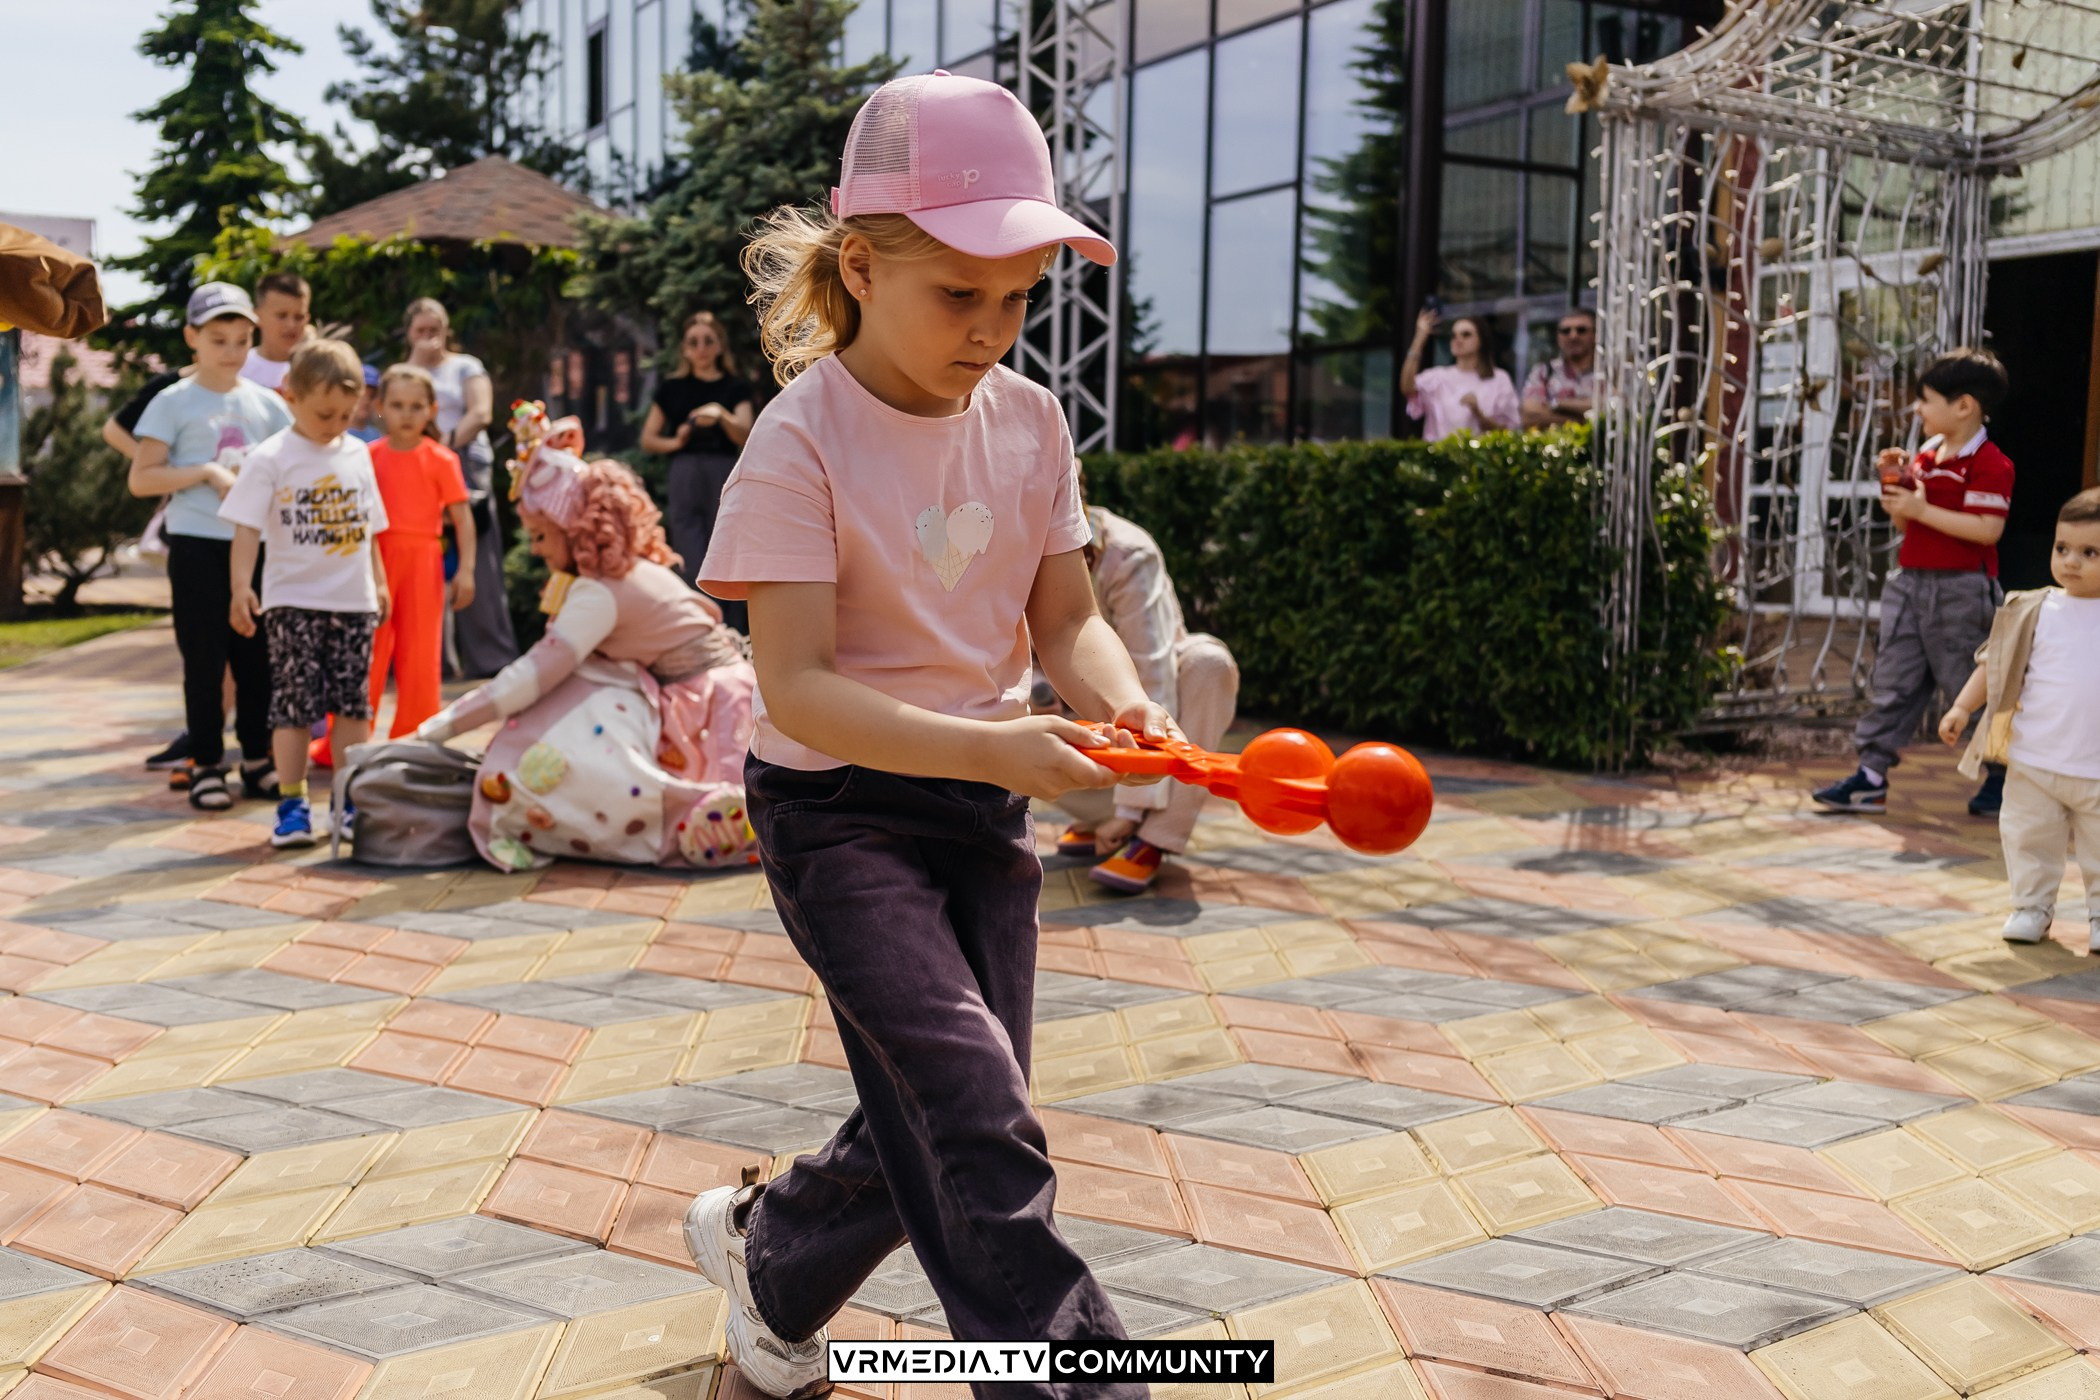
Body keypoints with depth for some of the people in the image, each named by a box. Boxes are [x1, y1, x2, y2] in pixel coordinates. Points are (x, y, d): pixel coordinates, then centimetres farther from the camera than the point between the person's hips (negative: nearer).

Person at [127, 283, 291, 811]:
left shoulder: (265, 403, 9)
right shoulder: (174, 402, -1)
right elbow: (141, 479, -6)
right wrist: (206, 472, -16)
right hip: (197, 543, -3)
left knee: (257, 655, 6)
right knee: (205, 657, 1)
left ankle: (257, 759, 17)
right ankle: (206, 765, 9)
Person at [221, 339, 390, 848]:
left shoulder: (357, 454, 9)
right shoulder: (270, 459, -6)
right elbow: (247, 528, -10)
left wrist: (378, 582, 20)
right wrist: (241, 587, -20)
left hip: (354, 600, 4)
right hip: (293, 601, -4)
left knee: (353, 704, 7)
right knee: (295, 704, -3)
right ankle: (292, 807, 4)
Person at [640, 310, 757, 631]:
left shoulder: (735, 388, 10)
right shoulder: (672, 388, 13)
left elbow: (745, 436, -6)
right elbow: (647, 439, 16)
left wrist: (720, 415, -25)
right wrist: (674, 442, -4)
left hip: (724, 475, 0)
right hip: (685, 475, 0)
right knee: (693, 571, -8)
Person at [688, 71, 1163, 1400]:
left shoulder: (1030, 418, 0)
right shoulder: (802, 442, -17)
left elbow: (1066, 614, 3)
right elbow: (797, 689, -22)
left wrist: (1121, 698, -20)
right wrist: (986, 747, -35)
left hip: (985, 806, 6)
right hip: (842, 810, -6)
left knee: (940, 1132, 14)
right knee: (978, 1119, -16)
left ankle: (766, 1251, 41)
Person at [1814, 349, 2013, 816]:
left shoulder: (1990, 464, -13)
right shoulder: (1926, 456, 13)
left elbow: (1987, 530, -24)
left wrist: (1922, 508, -24)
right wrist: (1894, 483, 2)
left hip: (1961, 589, -8)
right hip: (1911, 582, 8)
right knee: (1894, 681, 6)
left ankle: (2003, 774, 22)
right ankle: (1871, 776, 8)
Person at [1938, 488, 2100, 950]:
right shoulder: (2034, 612, 0)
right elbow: (1995, 663, 3)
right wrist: (1963, 707, -5)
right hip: (2033, 761, 1)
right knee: (2029, 838, 9)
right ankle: (2032, 907, 25)